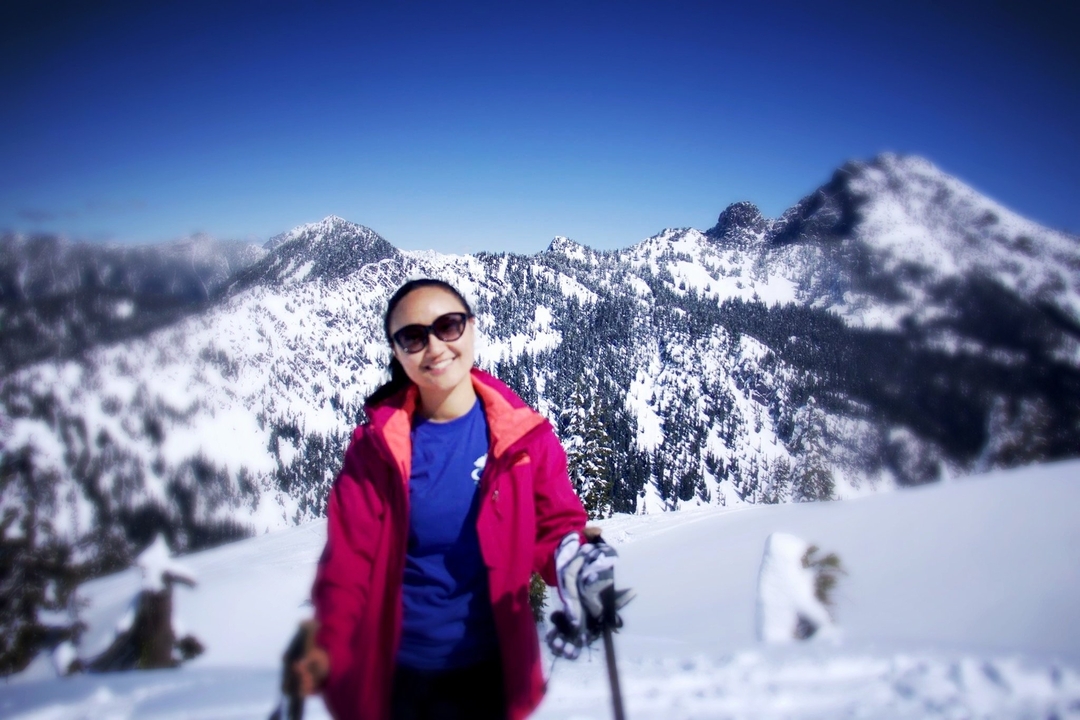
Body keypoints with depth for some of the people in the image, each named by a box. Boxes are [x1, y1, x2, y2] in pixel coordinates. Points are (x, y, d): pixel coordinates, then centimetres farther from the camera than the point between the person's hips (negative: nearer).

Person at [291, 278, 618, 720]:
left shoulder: (523, 435, -8)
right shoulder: (375, 447, -7)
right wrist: (327, 645, -21)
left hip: (488, 670, 0)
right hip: (392, 673, 1)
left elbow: (556, 523, -2)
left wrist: (572, 563, -23)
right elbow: (350, 556, -7)